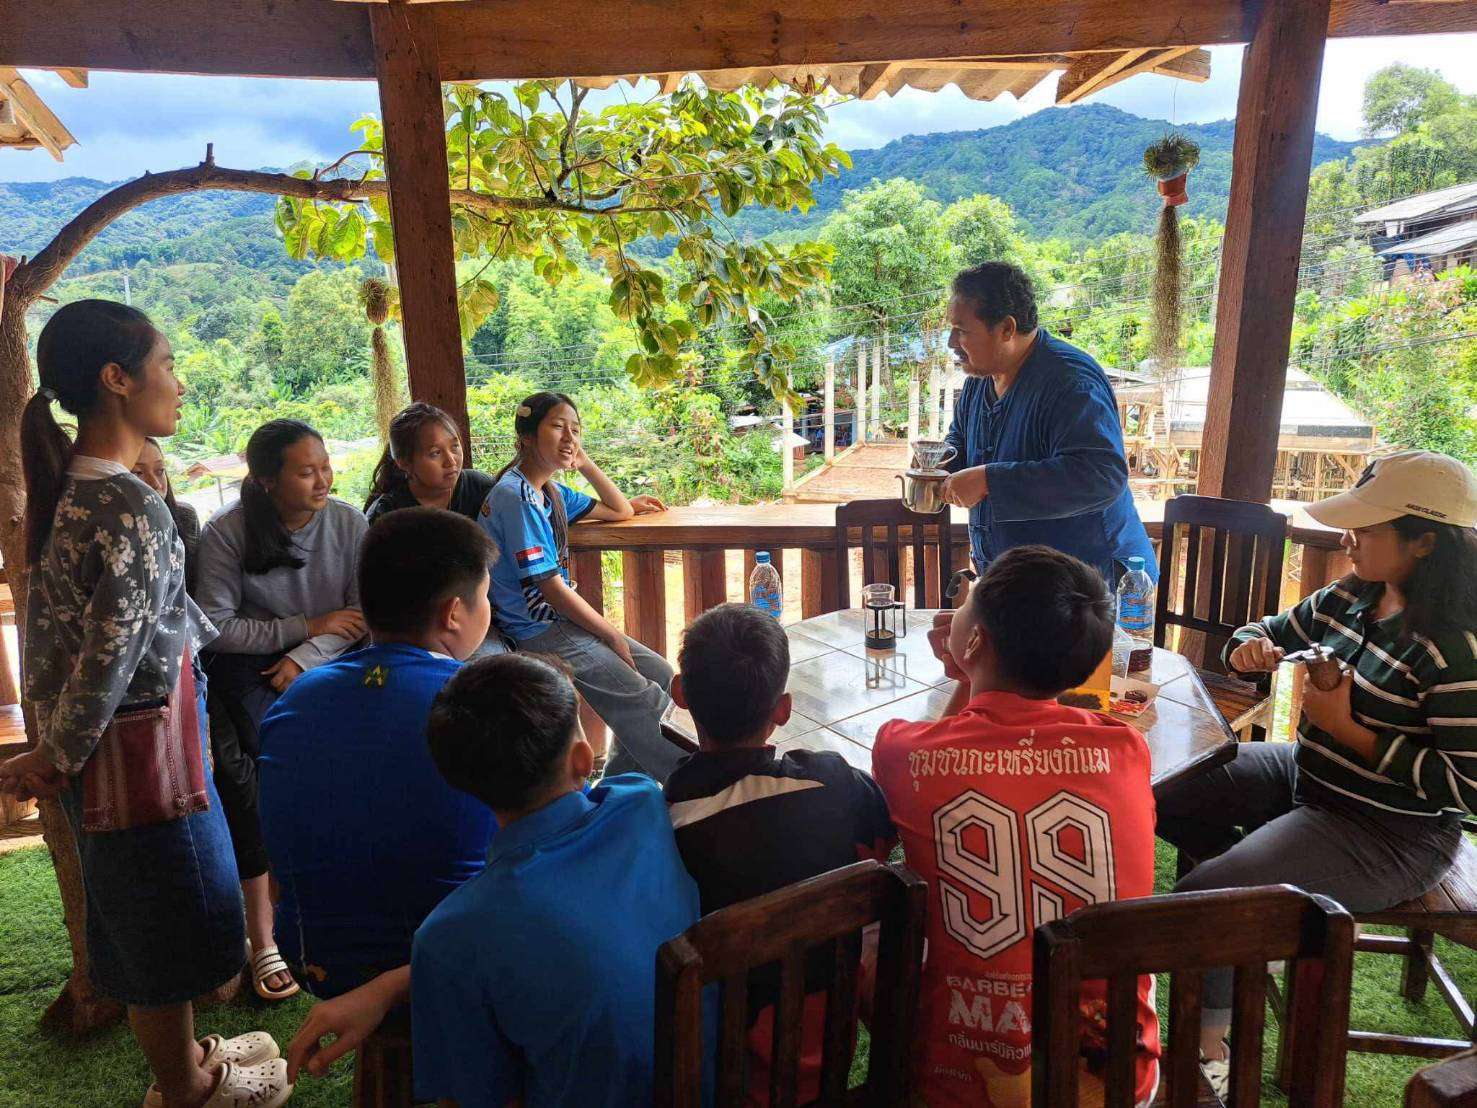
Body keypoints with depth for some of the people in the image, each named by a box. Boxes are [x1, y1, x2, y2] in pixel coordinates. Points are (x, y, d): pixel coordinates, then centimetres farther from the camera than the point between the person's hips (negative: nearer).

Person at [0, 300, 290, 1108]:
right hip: (141, 744, -9)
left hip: (100, 742, 9)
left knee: (144, 917, 23)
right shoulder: (134, 508, -24)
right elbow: (111, 655, -22)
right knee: (169, 919, 11)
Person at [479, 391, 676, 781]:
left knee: (662, 675, 6)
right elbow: (552, 588, -19)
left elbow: (621, 511, 20)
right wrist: (614, 637, -12)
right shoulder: (516, 496, -17)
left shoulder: (552, 492, 10)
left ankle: (619, 782, 14)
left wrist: (585, 464, 7)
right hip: (537, 631, -10)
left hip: (563, 617, 10)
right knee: (641, 701, -15)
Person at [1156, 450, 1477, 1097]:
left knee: (1201, 899, -21)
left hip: (1391, 833, -9)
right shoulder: (1349, 600, 0)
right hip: (1307, 778, 9)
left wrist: (1349, 731, -25)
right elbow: (1271, 632, 16)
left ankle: (1205, 1046, 4)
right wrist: (1250, 648, -9)